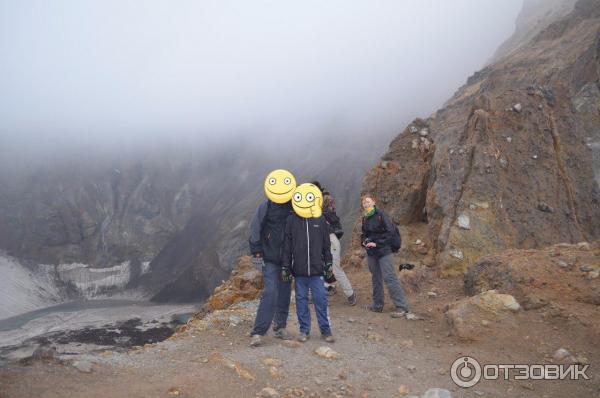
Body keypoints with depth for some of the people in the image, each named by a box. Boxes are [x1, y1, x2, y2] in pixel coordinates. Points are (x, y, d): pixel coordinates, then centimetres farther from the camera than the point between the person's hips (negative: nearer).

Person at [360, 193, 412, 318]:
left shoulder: (381, 214, -10)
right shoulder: (365, 218, 10)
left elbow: (391, 232, -14)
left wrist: (377, 243, -16)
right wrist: (364, 240, 1)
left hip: (384, 252, -7)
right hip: (371, 253, 7)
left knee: (390, 278, -12)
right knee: (376, 279, 14)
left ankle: (402, 307, -10)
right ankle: (378, 305, 25)